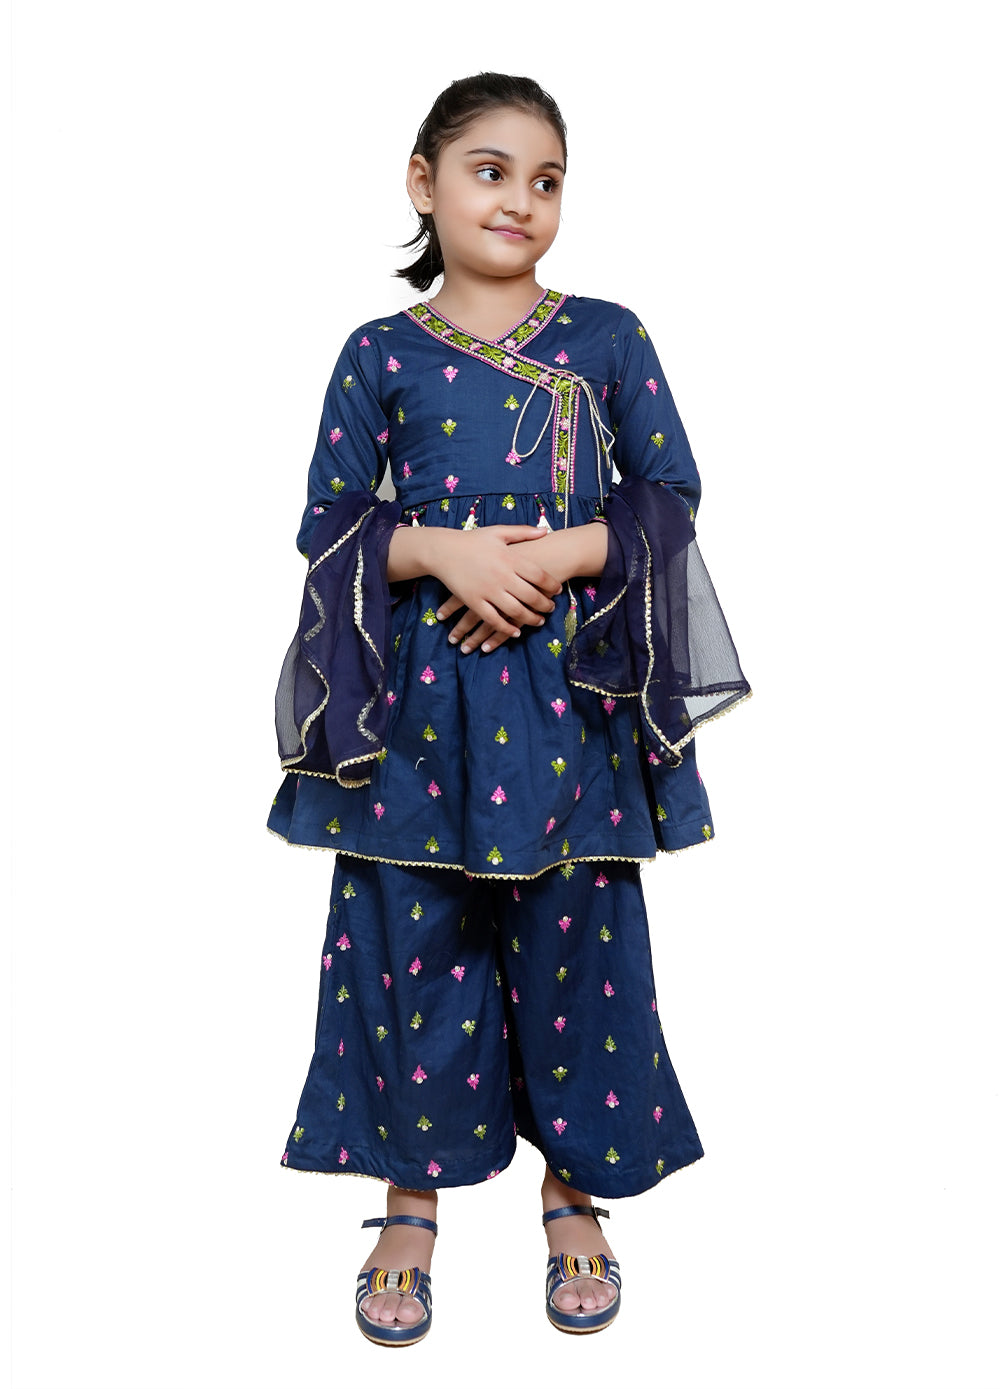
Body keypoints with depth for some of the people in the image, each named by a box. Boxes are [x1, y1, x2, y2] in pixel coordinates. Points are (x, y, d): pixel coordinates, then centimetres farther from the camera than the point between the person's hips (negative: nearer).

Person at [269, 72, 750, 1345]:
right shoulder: (379, 356, 4)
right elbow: (326, 523, 2)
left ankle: (574, 1191, 27)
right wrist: (443, 550, -15)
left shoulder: (608, 340, 5)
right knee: (414, 942, 6)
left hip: (570, 697, 0)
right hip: (416, 696, 0)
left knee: (576, 943, 7)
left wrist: (562, 553, -13)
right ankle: (413, 1197, 25)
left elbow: (672, 493, 3)